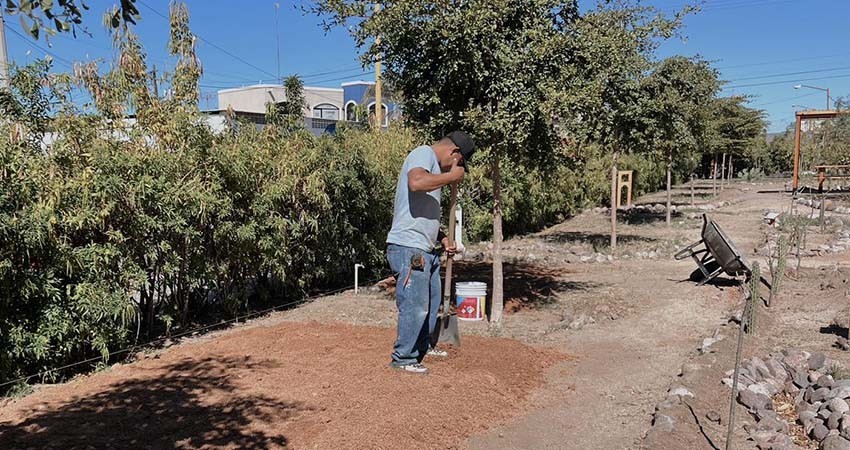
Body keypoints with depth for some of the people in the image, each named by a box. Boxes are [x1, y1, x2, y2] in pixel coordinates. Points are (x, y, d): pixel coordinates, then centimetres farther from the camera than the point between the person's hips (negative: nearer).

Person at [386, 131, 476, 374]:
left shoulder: (434, 165, 21)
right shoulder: (424, 153, -10)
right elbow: (416, 182, -34)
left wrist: (443, 238, 19)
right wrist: (452, 176, -21)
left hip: (426, 249, 11)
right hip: (408, 248, -11)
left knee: (432, 301, 21)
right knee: (415, 306, -4)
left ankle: (422, 346, 38)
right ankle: (403, 358, 10)